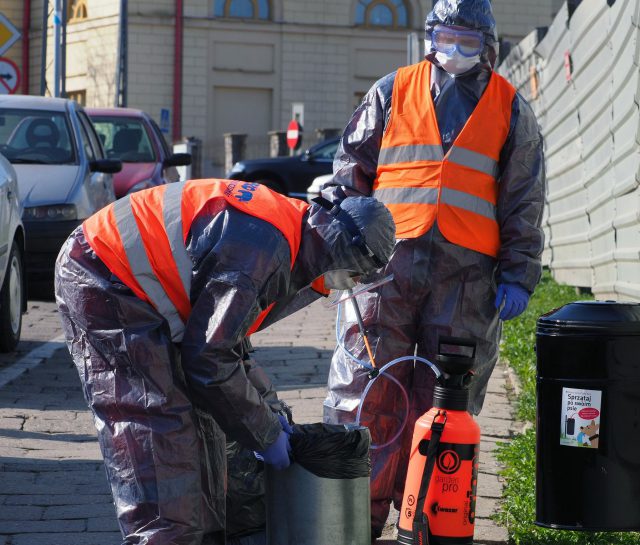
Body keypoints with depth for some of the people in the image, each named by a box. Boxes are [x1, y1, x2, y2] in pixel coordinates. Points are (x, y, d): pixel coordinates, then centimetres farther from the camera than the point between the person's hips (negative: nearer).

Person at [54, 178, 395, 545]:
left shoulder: (283, 222, 7)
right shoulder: (261, 247, -25)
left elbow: (222, 336, 18)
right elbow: (208, 357, -23)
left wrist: (269, 412, 13)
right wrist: (265, 433, -12)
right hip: (102, 284, -11)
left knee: (201, 416, 12)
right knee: (160, 427, -16)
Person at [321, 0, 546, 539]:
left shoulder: (511, 110, 13)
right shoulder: (391, 92, 12)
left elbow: (523, 202, 11)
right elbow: (354, 159, 18)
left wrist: (517, 275, 4)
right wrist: (340, 196, -1)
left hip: (466, 273, 0)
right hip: (387, 259, 0)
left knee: (442, 396, 3)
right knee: (367, 385, -4)